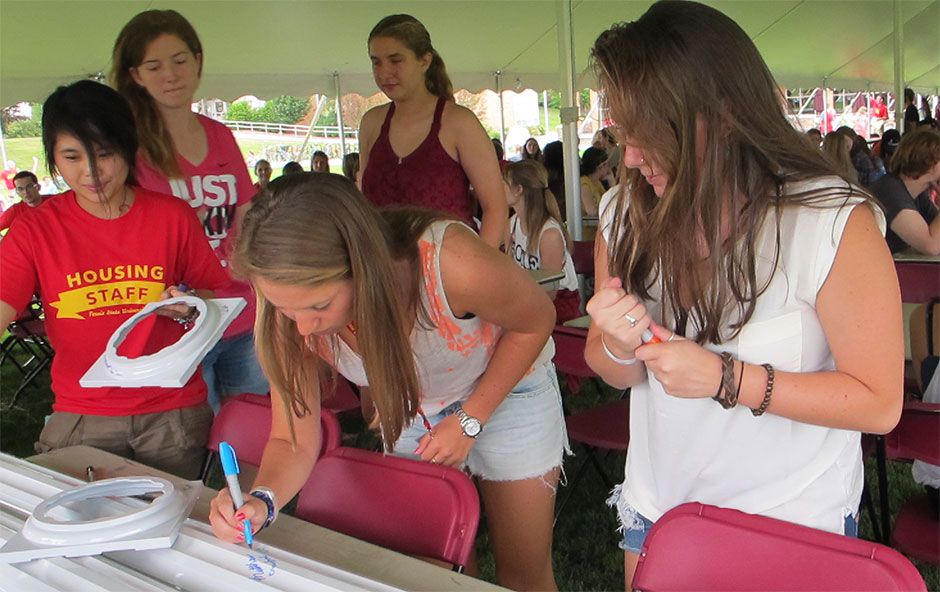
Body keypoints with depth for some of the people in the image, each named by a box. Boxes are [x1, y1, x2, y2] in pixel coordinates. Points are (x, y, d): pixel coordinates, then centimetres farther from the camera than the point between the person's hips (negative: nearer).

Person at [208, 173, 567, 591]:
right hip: (408, 408, 3)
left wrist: (469, 420, -20)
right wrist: (260, 499, -37)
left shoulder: (451, 264, -41)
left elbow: (536, 321, -20)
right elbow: (293, 442, -17)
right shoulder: (294, 314, -27)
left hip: (508, 388, -2)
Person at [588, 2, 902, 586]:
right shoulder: (626, 216, -6)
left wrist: (725, 379, -25)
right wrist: (620, 347, -18)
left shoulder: (835, 223, -20)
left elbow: (879, 405, -17)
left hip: (791, 522, -4)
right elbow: (618, 374, 5)